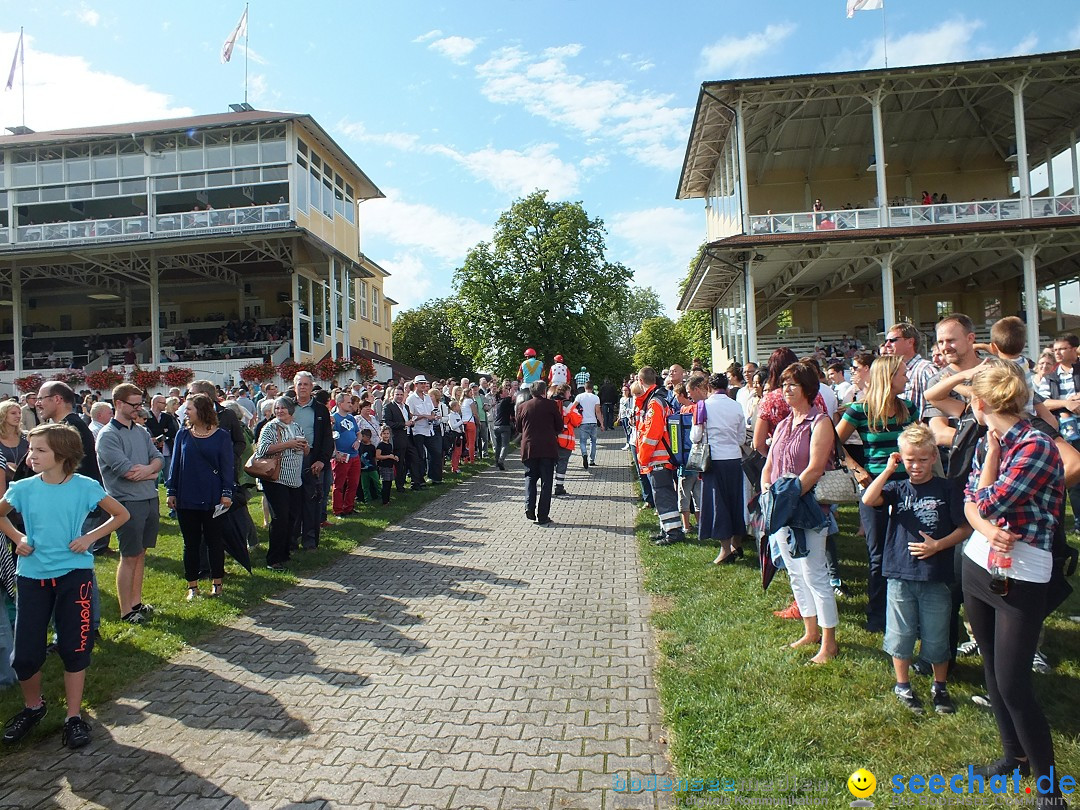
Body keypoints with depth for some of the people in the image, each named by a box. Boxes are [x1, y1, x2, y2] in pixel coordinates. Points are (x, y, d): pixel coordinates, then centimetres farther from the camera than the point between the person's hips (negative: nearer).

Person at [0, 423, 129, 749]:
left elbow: (121, 514, 1)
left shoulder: (85, 487, -9)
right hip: (32, 575, 2)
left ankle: (74, 716, 20)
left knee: (74, 648, 4)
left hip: (74, 574, -2)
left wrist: (90, 537, -9)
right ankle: (32, 707, 34)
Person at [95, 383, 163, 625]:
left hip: (150, 499, 7)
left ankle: (136, 602, 26)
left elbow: (158, 457, 4)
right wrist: (152, 472, -4)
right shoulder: (108, 435, -11)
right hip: (128, 503, -6)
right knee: (129, 557, 2)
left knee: (140, 554, 15)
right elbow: (126, 470, -20)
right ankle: (126, 611, 14)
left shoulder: (140, 431, 11)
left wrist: (146, 469, -17)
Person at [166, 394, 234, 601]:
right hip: (186, 498, 3)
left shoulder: (221, 436, -3)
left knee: (214, 540, 9)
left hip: (212, 498, -2)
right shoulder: (183, 434, 4)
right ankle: (192, 585, 21)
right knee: (191, 543, 10)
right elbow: (175, 464, 8)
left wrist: (227, 493, -8)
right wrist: (171, 492, 4)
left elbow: (227, 467, -2)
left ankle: (216, 582, 22)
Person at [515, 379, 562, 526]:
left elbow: (519, 428, 13)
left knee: (530, 477, 16)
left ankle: (529, 507, -4)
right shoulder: (551, 405, -3)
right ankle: (543, 517, 4)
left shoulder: (522, 407, 4)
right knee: (546, 481, 4)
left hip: (529, 447, 2)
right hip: (548, 448, -2)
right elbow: (559, 426, 3)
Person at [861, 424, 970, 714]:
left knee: (936, 638, 11)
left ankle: (940, 687, 33)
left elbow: (965, 528, 0)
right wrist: (888, 470, -13)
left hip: (936, 578, -1)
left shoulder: (947, 489, -2)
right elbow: (868, 500, -17)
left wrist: (938, 545, -13)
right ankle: (903, 686, 30)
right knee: (900, 635, 12)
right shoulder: (897, 489, 2)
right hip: (900, 575, 1)